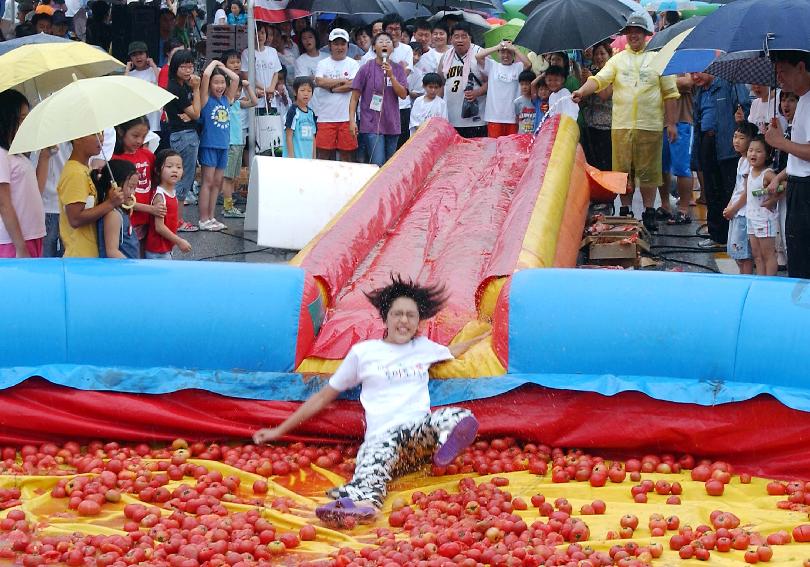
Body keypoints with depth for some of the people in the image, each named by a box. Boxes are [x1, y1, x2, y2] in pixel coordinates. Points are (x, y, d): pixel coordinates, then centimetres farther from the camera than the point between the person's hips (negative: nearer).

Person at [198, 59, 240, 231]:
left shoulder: (226, 99, 10)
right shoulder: (206, 99, -5)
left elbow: (236, 79, 11)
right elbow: (206, 75, -18)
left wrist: (222, 67, 12)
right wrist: (214, 63, -2)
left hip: (223, 145, 6)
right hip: (209, 144, -6)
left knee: (217, 183, 9)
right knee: (208, 181, -4)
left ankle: (211, 217, 15)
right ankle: (204, 220, -2)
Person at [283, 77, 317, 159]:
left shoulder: (311, 113, 12)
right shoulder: (293, 112, -7)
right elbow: (289, 136, -9)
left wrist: (314, 157, 14)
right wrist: (291, 157, -13)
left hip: (308, 158, 6)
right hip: (295, 157, -6)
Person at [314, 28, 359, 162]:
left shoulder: (352, 64, 6)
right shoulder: (323, 64, 8)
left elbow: (353, 85, -8)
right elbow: (319, 81, -10)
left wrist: (332, 87, -6)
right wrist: (342, 81, -6)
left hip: (346, 116, 0)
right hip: (326, 116, 0)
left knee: (346, 153, 3)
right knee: (323, 153, -1)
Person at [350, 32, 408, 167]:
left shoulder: (398, 69, 6)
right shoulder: (366, 69, -3)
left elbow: (403, 95, -2)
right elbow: (355, 97, -1)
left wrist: (391, 75, -14)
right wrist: (352, 120, -8)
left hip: (392, 125, 4)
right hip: (372, 125, -4)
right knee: (378, 165, -12)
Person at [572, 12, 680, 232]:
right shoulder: (618, 59, 10)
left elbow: (670, 93, 6)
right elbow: (599, 79, -3)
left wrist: (671, 123, 1)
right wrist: (582, 91, -22)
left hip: (650, 125, -2)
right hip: (621, 125, 2)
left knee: (648, 171, 1)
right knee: (623, 170, 5)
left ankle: (649, 212, 9)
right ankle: (625, 211, 15)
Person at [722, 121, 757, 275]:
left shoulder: (748, 162, -16)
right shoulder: (742, 160, 14)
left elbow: (747, 191, -18)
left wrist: (733, 209, -11)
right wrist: (729, 207, 10)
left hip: (744, 212, -10)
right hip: (736, 212, 10)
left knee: (743, 251, -8)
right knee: (734, 248, 16)